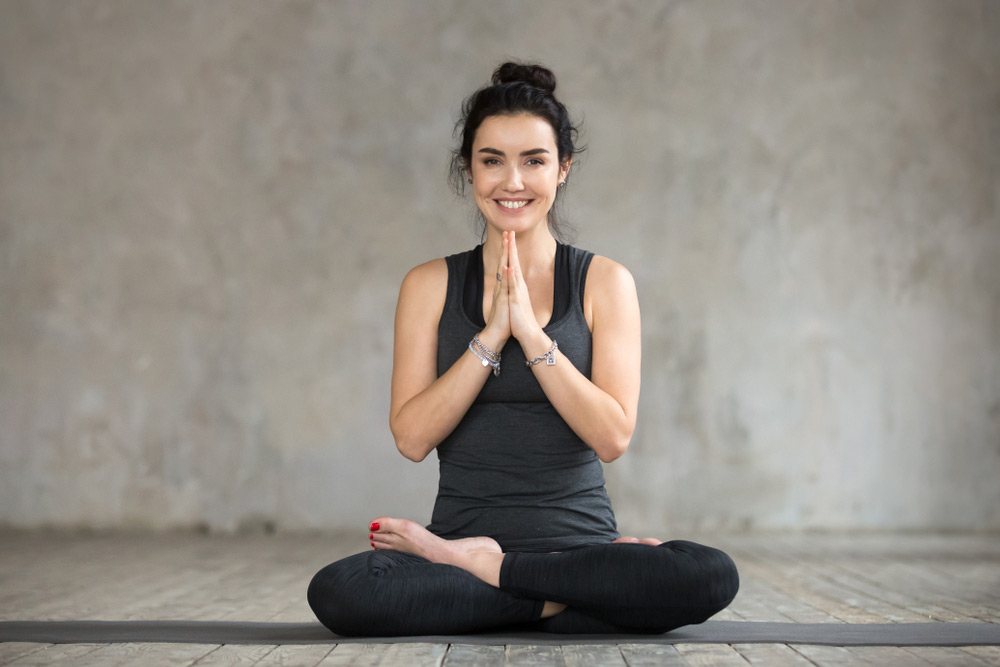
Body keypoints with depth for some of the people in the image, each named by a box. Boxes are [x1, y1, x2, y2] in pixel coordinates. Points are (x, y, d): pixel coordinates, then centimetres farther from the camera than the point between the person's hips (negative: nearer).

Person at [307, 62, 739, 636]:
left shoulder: (604, 282, 5)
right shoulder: (430, 286, 8)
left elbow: (614, 436, -5)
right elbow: (412, 438, -3)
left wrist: (531, 333, -13)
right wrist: (491, 335, -12)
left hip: (581, 539, 0)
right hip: (463, 529, 0)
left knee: (713, 576, -31)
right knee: (337, 591, -31)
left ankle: (483, 567, -14)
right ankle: (557, 600, -14)